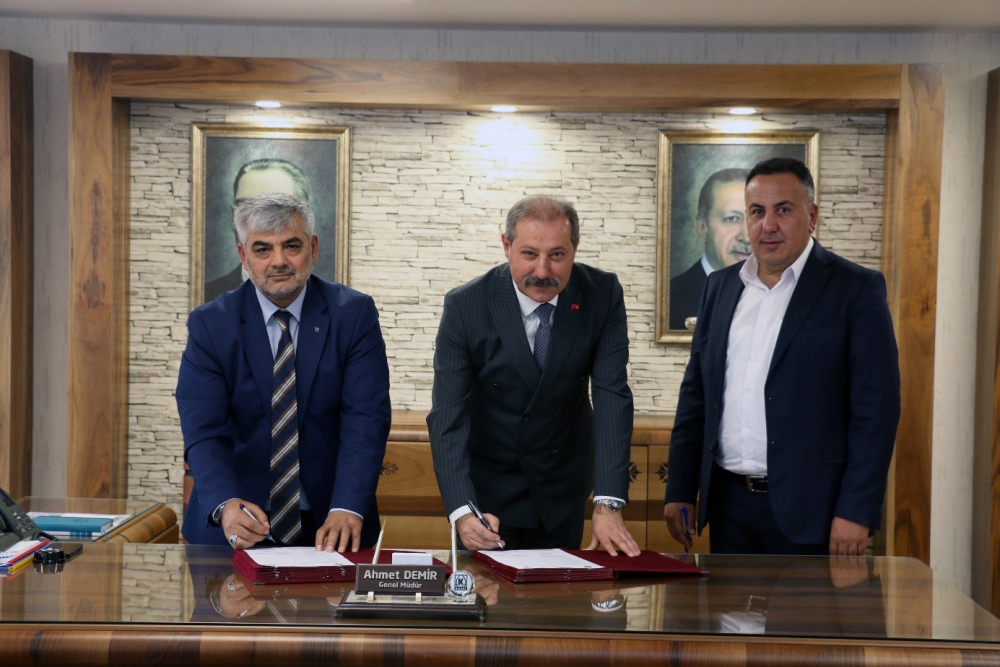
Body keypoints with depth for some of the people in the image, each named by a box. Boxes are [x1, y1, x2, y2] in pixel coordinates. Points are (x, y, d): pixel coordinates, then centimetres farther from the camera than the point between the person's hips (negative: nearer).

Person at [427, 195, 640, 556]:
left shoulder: (602, 294, -14)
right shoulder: (465, 305, -19)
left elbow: (612, 395, -19)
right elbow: (448, 416, -21)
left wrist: (608, 504, -29)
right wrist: (462, 510, -35)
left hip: (563, 488, 2)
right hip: (488, 483, -2)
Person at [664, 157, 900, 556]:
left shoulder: (857, 289, -4)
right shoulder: (720, 287, 11)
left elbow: (876, 408, -9)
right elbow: (695, 394, 14)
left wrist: (856, 513, -15)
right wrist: (679, 490, 9)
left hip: (810, 509, -4)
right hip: (728, 504, 5)